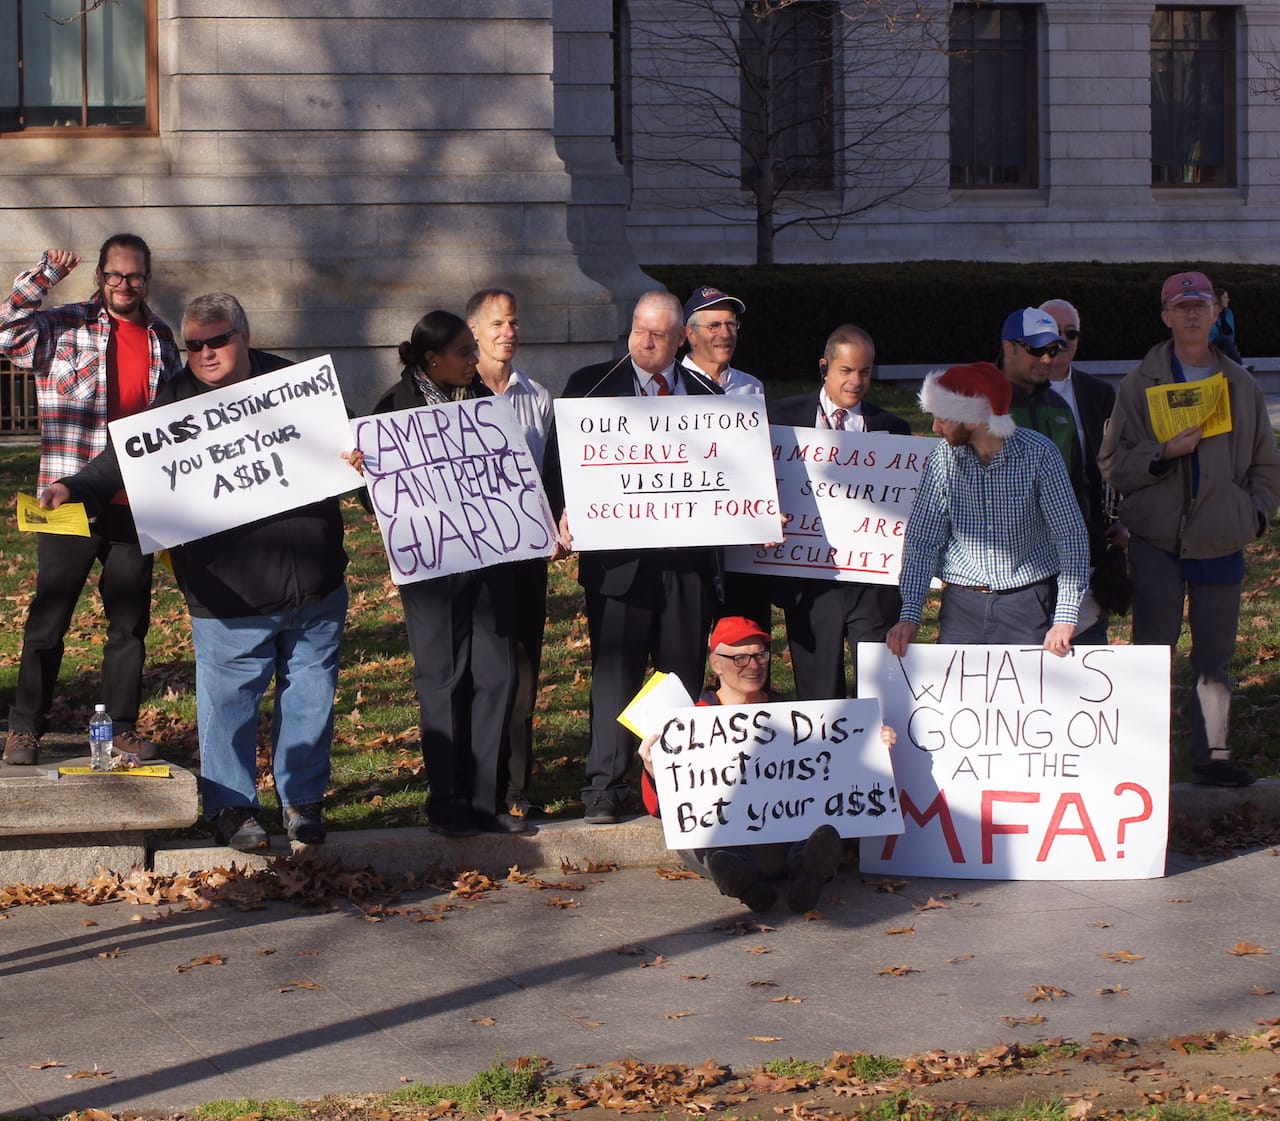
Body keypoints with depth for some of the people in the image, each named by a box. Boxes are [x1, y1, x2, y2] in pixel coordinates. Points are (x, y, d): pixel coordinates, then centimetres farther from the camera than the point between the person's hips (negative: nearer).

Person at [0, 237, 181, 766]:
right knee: (48, 619, 1)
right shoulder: (64, 326, -1)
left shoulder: (161, 337, 12)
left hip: (137, 504, 4)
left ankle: (123, 726, 17)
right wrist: (45, 275, -23)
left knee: (130, 622, 8)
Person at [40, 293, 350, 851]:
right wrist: (75, 487, -20)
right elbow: (129, 459, -5)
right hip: (229, 592, -2)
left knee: (310, 692, 11)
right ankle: (232, 806, 16)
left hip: (314, 583, 2)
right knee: (228, 699, 1)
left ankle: (303, 799, 26)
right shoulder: (177, 400, -1)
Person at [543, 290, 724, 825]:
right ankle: (604, 788, -2)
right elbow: (559, 459, 3)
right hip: (617, 554, -3)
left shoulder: (706, 393, 13)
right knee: (614, 669, -5)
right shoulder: (590, 385, 6)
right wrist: (566, 510, -15)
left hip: (688, 556, 3)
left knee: (685, 671, 7)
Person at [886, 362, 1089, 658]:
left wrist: (1065, 618, -15)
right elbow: (922, 540, 1)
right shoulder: (943, 459, -2)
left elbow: (1071, 536, -8)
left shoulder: (1038, 453, -9)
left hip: (1028, 602, -2)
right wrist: (910, 614, -9)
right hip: (963, 602, 2)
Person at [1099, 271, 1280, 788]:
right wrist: (1165, 452, -18)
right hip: (1157, 540, -3)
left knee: (1215, 653, 8)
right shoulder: (1139, 385, 1)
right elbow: (1113, 464, -3)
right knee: (1152, 651, -3)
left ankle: (1212, 753, 15)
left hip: (1220, 542, 3)